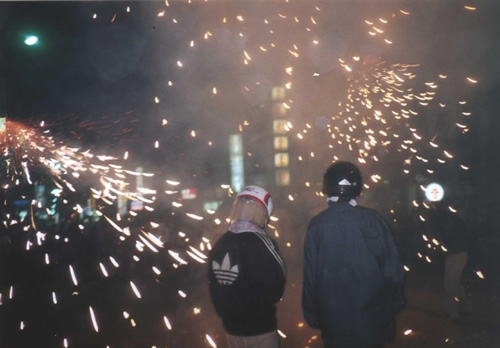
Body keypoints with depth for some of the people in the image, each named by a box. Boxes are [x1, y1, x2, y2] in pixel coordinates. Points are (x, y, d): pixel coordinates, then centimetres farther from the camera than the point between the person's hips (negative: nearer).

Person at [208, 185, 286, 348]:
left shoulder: (219, 244, -2)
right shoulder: (261, 243, -21)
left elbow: (215, 289, 6)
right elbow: (276, 288, -16)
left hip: (231, 328, 6)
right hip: (260, 330, -5)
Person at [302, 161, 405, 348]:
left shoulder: (317, 225, -8)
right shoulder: (372, 219, -9)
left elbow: (311, 274, -5)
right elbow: (392, 265, -6)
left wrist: (312, 314, 6)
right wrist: (395, 302, 8)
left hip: (333, 316, 0)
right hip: (372, 313, 0)